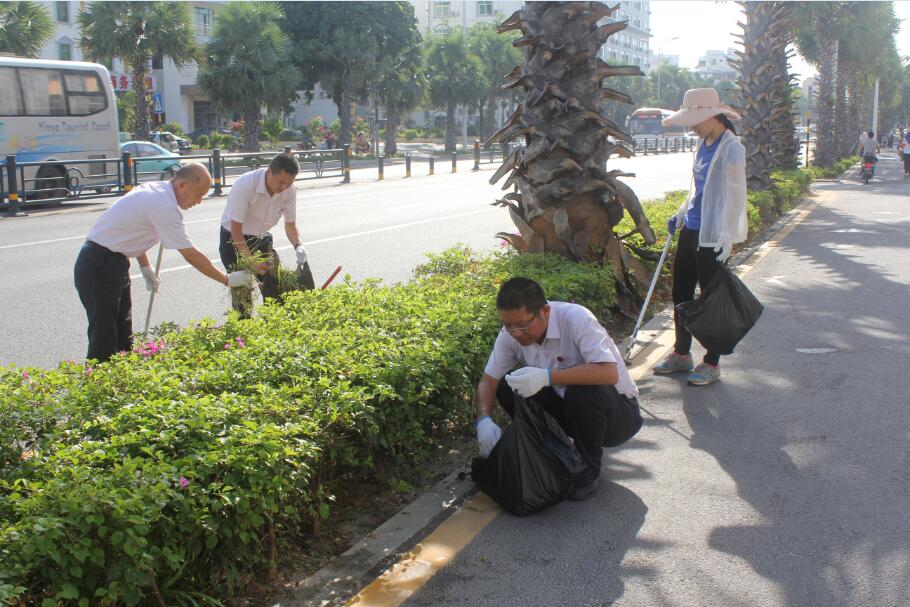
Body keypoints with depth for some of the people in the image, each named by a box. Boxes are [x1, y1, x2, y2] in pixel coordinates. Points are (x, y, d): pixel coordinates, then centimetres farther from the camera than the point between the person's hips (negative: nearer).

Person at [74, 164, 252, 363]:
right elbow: (191, 255, -19)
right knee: (104, 340, -8)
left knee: (123, 337, 13)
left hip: (113, 262, 10)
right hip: (99, 267, -10)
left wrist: (145, 267, 18)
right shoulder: (165, 206, -21)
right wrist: (227, 280, -11)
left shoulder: (153, 189, 8)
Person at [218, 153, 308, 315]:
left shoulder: (289, 191, -16)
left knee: (275, 283, -1)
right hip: (234, 239, -5)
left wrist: (298, 245, -22)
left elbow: (290, 224, -1)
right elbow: (236, 230, -27)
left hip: (261, 239, 5)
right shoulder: (245, 186, -31)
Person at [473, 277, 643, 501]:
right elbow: (488, 380, -6)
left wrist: (548, 376, -43)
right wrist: (484, 420, -25)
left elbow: (609, 373, -39)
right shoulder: (510, 334, -12)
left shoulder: (575, 319, -29)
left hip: (620, 413, -5)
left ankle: (588, 469, -10)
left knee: (582, 391, -37)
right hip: (567, 406, 5)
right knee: (506, 386, -13)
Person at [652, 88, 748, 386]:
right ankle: (681, 354, 30)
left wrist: (727, 235, -24)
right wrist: (681, 214, 21)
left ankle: (712, 364, 14)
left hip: (712, 237, -9)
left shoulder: (732, 149, -14)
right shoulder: (703, 145, 12)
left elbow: (735, 196, -19)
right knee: (680, 293, 15)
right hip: (690, 230, 9)